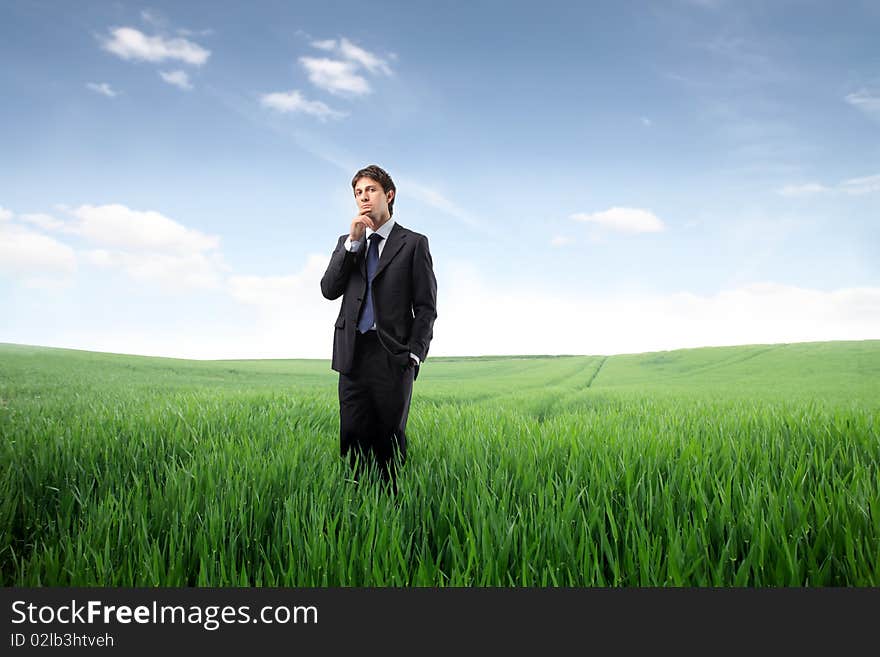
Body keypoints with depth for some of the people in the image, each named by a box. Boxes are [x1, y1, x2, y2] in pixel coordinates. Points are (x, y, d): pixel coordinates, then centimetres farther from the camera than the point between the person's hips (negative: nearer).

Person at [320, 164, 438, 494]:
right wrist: (352, 241, -4)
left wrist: (413, 354, -9)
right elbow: (329, 290, 3)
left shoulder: (413, 243, 5)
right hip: (353, 355, 4)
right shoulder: (347, 242, 18)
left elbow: (426, 306, 1)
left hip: (392, 356, -3)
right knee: (353, 438, 3)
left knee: (390, 441, 2)